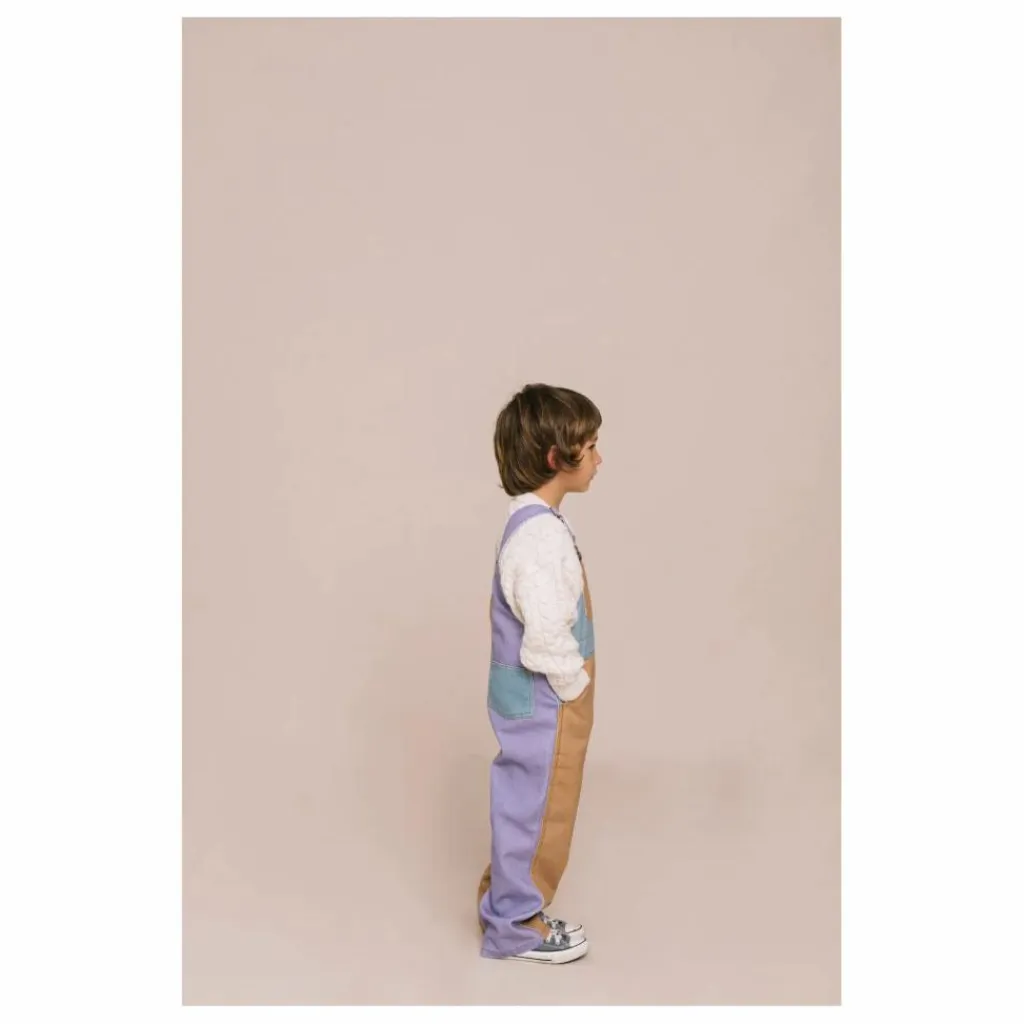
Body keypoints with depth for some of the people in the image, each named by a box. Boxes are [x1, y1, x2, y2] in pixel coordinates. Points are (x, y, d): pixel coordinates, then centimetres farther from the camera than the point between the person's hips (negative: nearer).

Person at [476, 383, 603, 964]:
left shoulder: (534, 523, 5)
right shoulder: (542, 534, -27)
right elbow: (547, 638, -31)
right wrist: (575, 687, -14)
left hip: (534, 697, 9)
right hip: (545, 703, -9)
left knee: (529, 807, 22)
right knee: (538, 809, 8)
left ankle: (507, 903, 39)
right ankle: (518, 925, 26)